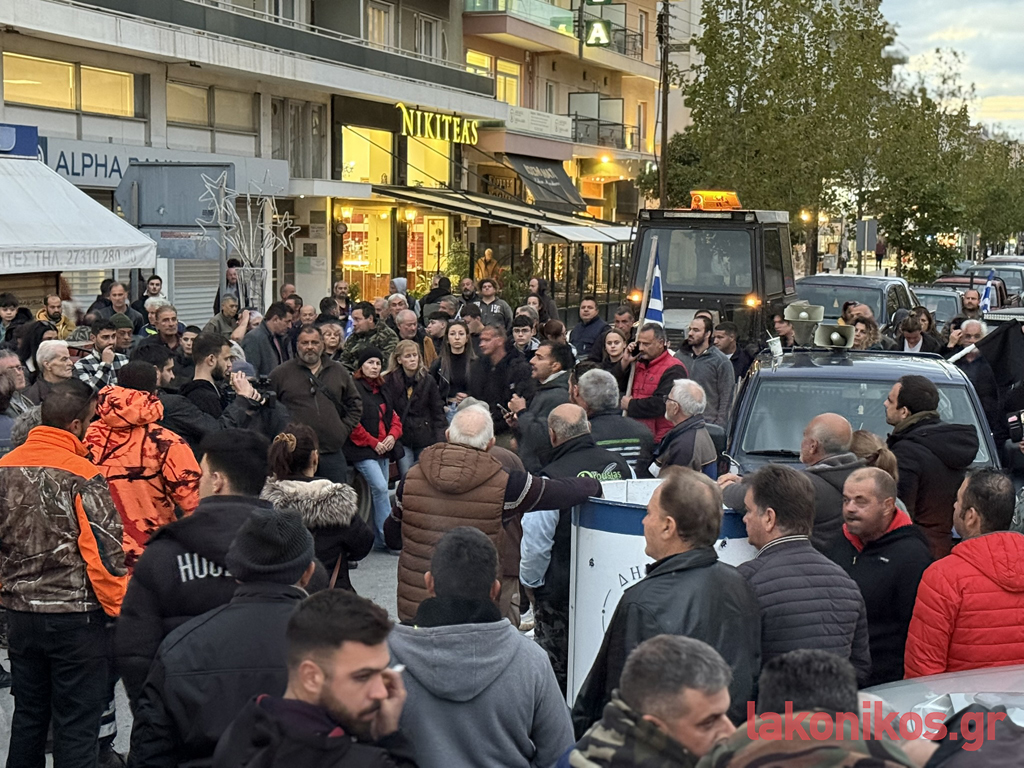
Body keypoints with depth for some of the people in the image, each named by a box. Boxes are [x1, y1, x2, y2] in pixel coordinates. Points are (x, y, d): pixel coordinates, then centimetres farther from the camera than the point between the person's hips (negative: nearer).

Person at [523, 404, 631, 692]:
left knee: (554, 671, 6)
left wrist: (530, 581, 3)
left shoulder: (552, 477, -19)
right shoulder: (620, 466, -2)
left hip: (560, 592, -5)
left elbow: (535, 544, -14)